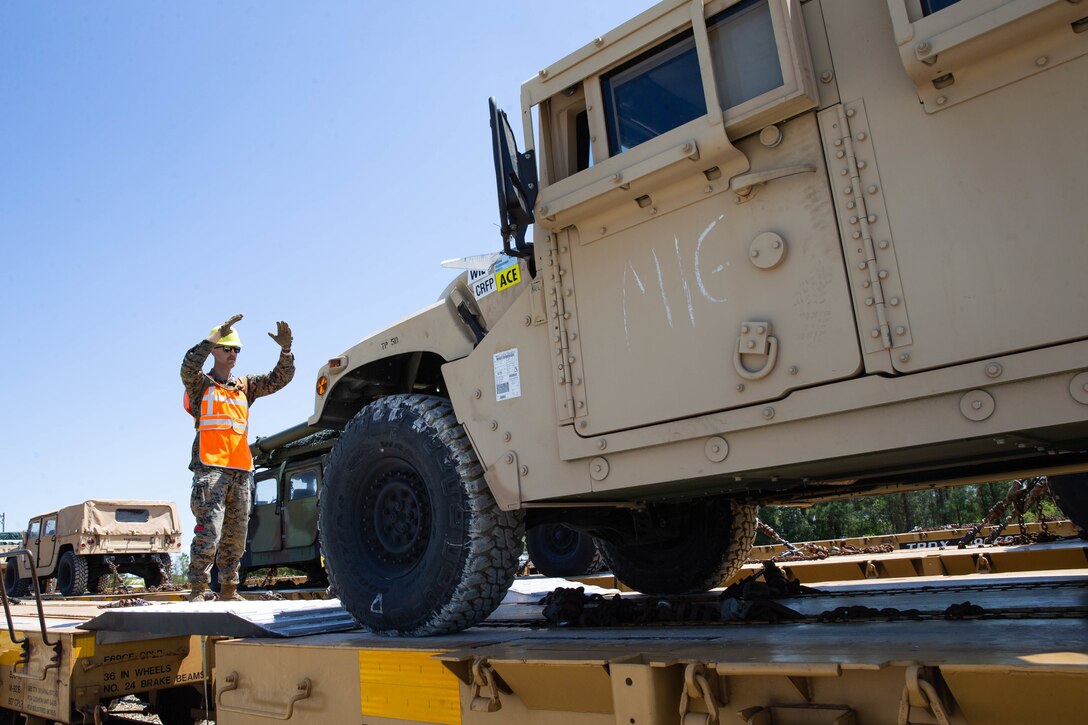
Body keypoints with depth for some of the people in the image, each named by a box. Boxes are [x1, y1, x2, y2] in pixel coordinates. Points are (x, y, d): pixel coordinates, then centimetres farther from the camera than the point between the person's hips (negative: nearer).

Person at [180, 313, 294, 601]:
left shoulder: (245, 386, 20)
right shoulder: (200, 384, 7)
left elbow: (279, 378, 12)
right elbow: (189, 366, -15)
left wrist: (286, 349, -5)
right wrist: (216, 337, -23)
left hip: (240, 470, 5)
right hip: (210, 468, -5)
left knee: (236, 535, 8)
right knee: (209, 531, -14)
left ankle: (229, 590, 16)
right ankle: (197, 591, -9)